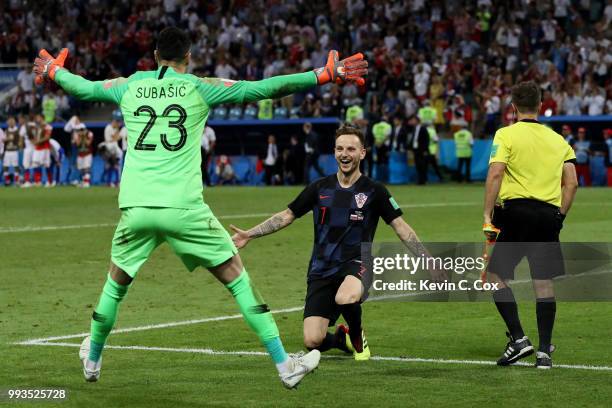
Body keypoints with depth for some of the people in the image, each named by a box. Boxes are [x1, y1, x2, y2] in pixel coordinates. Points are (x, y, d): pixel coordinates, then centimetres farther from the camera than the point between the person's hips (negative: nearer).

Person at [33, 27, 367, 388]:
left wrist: (53, 71, 50)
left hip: (135, 207, 3)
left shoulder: (130, 87, 11)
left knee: (116, 283, 25)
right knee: (237, 277, 4)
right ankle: (285, 365, 0)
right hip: (182, 207, -3)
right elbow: (262, 89, -1)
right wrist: (326, 75, 3)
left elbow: (83, 87, 28)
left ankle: (92, 359, 40)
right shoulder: (199, 88, 2)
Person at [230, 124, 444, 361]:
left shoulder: (374, 191, 0)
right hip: (321, 270, 3)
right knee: (312, 342, -14)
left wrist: (428, 262, -7)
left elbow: (401, 228, 1)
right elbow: (287, 216, 15)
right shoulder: (320, 188, 7)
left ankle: (357, 337, -4)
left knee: (346, 298, -41)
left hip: (355, 264, -3)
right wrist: (249, 234, 7)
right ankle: (342, 339, 24)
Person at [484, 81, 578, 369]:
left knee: (496, 276, 7)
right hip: (549, 215, 4)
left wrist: (487, 215, -9)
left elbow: (495, 175, -11)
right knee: (544, 283, 5)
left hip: (516, 209, -4)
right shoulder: (557, 139, 14)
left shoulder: (506, 135, 0)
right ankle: (544, 351, 5)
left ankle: (518, 339, -2)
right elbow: (571, 183, 11)